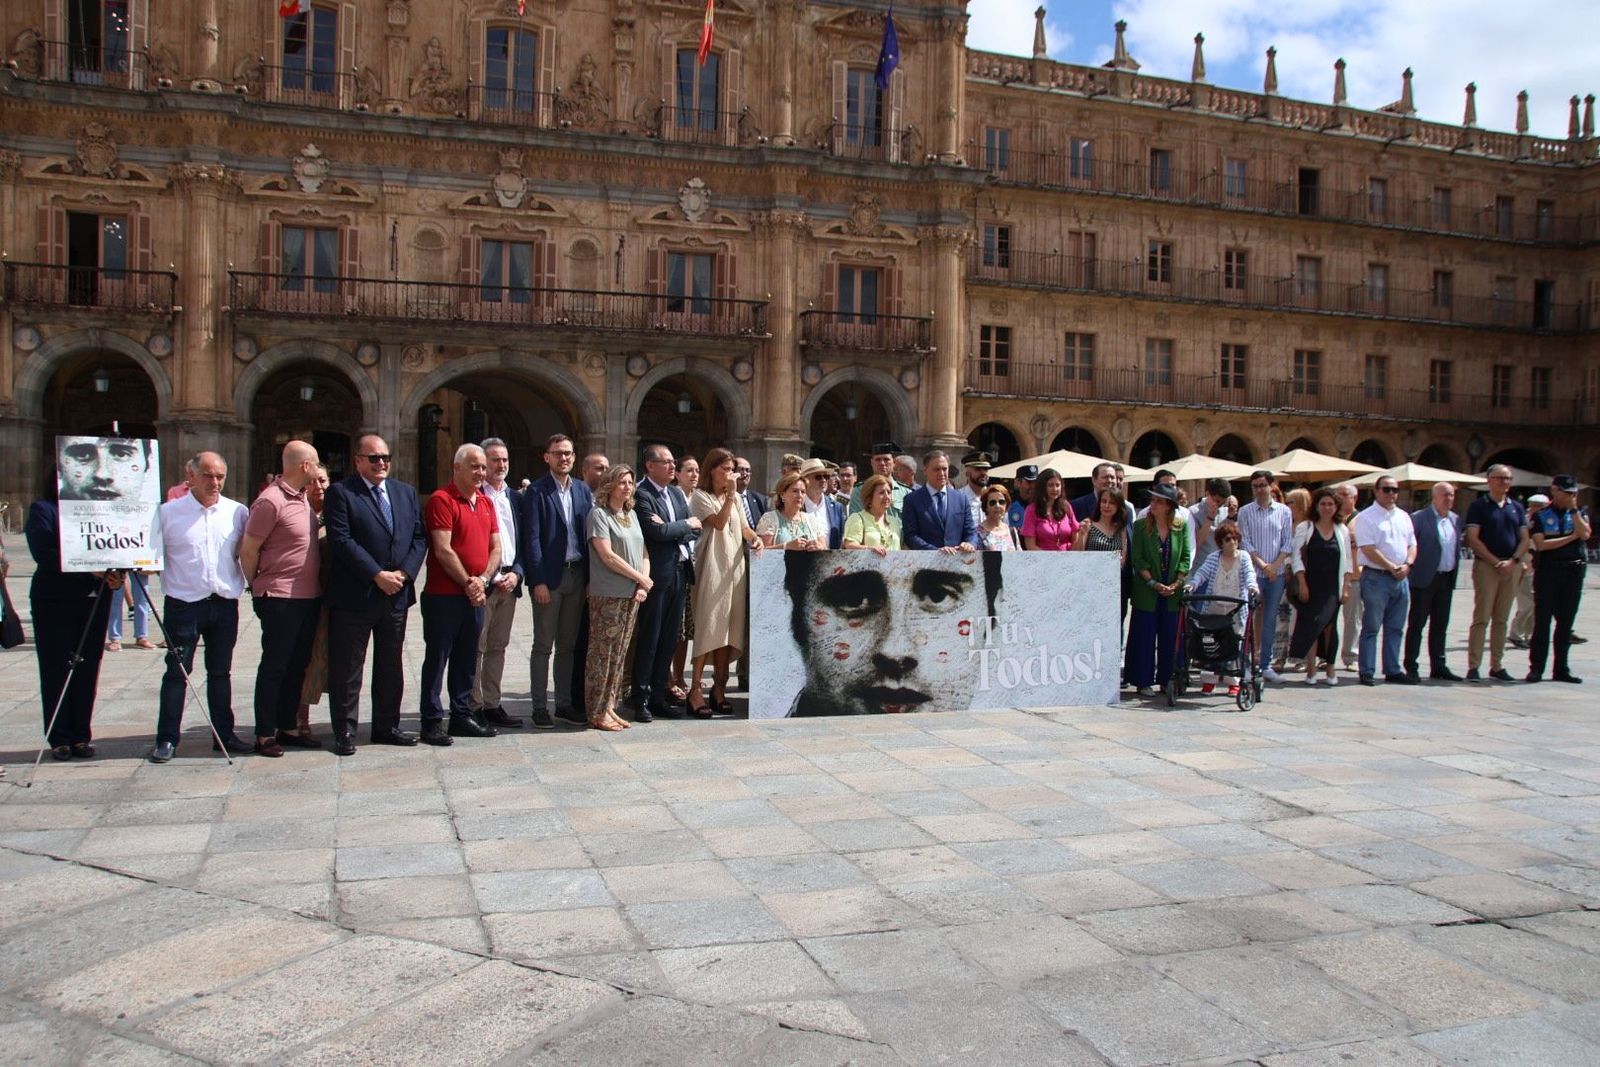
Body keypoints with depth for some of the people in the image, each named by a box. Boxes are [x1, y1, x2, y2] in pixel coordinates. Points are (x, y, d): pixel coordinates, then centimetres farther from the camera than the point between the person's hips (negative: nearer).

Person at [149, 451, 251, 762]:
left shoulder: (238, 512, 4)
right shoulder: (169, 512, -2)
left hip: (225, 604, 3)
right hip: (183, 604, -2)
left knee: (221, 672, 13)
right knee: (176, 672, 3)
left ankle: (224, 734, 21)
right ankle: (167, 739, 11)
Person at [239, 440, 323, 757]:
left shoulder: (303, 498, 11)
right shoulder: (270, 501, -15)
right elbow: (248, 550, -11)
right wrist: (258, 588, 0)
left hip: (309, 597, 8)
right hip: (280, 598, -8)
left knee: (297, 666, 14)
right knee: (274, 667, 0)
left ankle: (287, 728, 23)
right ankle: (265, 735, 8)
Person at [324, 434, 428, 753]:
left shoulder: (406, 493, 13)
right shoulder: (340, 492, -4)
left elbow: (419, 537, 8)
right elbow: (341, 541, -13)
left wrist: (404, 573, -7)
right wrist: (377, 575, -17)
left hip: (397, 595, 5)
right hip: (353, 596, -5)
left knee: (391, 666, 13)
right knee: (347, 668, 2)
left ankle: (387, 725, 24)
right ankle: (345, 730, 11)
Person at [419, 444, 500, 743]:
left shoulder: (486, 503, 14)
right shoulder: (441, 500, -9)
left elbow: (495, 548, 11)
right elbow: (443, 551, -15)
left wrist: (482, 580, -5)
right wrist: (468, 583, -12)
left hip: (475, 595, 7)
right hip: (444, 595, -7)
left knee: (466, 659, 13)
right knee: (437, 658, 1)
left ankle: (461, 716, 22)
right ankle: (432, 721, 8)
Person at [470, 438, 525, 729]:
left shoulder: (515, 497, 14)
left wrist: (516, 573, -1)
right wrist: (491, 579, -13)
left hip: (509, 581, 6)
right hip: (481, 582, -6)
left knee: (498, 647, 11)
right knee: (477, 647, -2)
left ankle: (492, 704, 18)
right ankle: (475, 707, 4)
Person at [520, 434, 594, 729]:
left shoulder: (583, 491, 10)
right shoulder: (536, 492, -5)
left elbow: (589, 534, 9)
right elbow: (532, 538, -9)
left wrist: (590, 577, 3)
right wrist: (538, 581, -14)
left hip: (577, 575, 5)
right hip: (548, 577, -5)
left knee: (568, 646, 12)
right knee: (543, 646, 1)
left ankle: (565, 702, 21)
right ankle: (539, 707, 7)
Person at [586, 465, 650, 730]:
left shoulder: (631, 514, 15)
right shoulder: (599, 514, -6)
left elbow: (642, 553, 15)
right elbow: (607, 556, -14)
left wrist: (643, 584, -1)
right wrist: (641, 578, -10)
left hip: (631, 595, 7)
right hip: (607, 595, -7)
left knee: (619, 653, 10)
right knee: (602, 653, -3)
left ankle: (609, 707, 17)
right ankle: (597, 713, 3)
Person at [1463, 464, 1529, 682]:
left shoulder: (1517, 508, 14)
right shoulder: (1478, 506, -1)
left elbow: (1524, 539, 10)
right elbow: (1473, 539, -8)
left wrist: (1513, 561, -7)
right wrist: (1496, 562, -14)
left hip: (1511, 568, 5)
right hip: (1485, 566, -5)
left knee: (1501, 620, 9)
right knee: (1481, 619, -7)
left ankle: (1497, 666, 14)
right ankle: (1473, 666, -5)